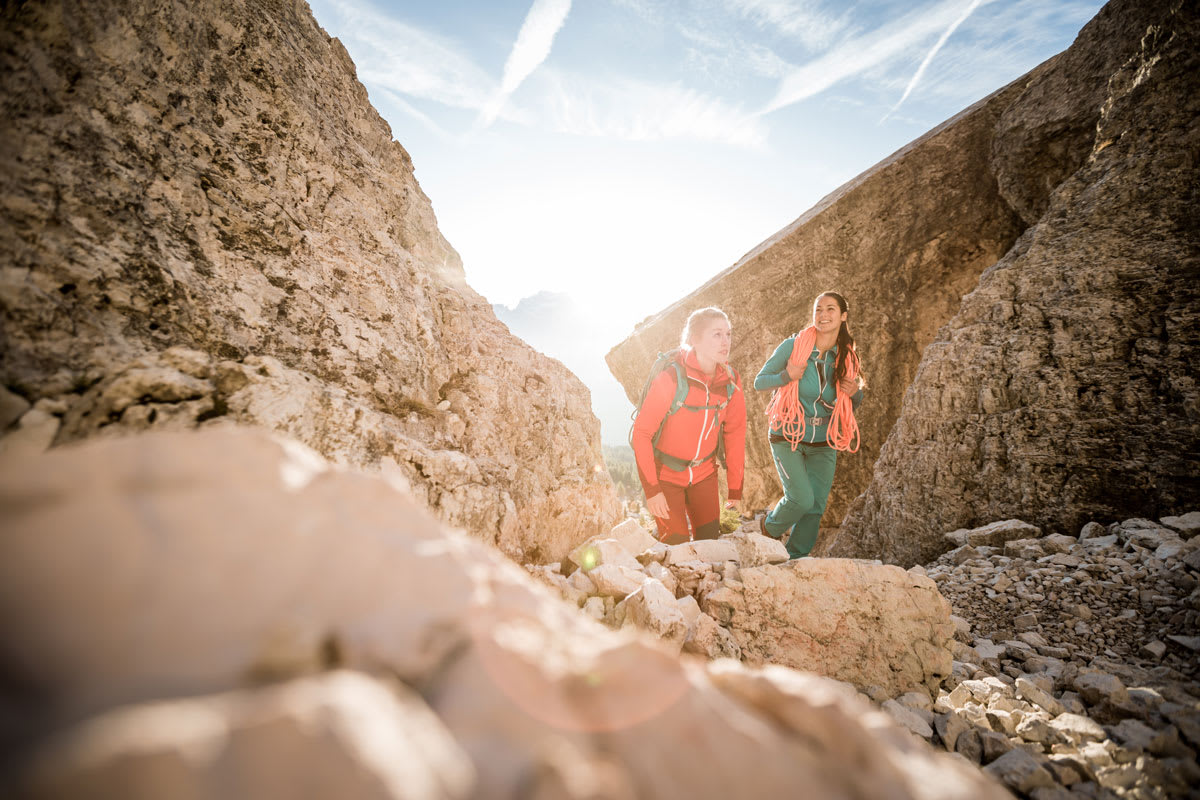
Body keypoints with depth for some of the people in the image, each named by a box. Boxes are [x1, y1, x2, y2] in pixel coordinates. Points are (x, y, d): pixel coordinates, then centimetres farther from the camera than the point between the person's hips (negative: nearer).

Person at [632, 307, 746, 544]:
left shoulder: (731, 382, -9)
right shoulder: (670, 378, -23)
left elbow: (735, 435, 2)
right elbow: (641, 433, -20)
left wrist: (735, 488, 3)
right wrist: (651, 490, -21)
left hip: (704, 473, 4)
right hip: (665, 474, -4)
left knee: (710, 540, 8)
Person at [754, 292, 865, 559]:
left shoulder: (847, 357, 2)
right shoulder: (792, 346, -9)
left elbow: (849, 407, 14)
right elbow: (759, 382, -4)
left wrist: (856, 393, -8)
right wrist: (787, 376, -22)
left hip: (824, 444, 4)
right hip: (788, 437, -4)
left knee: (816, 506, 5)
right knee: (802, 499, -14)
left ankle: (796, 558, 25)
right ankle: (770, 526, 19)